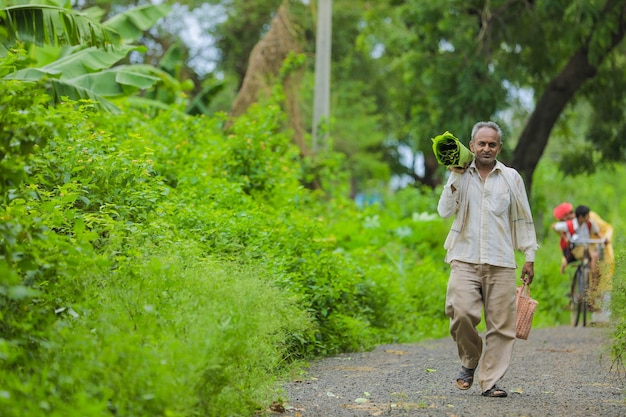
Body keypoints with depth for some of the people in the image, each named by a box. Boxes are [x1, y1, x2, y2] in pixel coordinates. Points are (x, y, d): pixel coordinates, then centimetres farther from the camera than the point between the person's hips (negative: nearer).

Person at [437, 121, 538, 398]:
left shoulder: (511, 178, 11)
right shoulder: (460, 176, 11)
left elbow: (523, 220, 14)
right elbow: (444, 211, -1)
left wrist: (530, 257, 9)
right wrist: (456, 177, -6)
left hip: (501, 263, 1)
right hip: (465, 260, -1)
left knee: (501, 324, -4)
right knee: (461, 313, -19)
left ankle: (490, 381, 4)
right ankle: (469, 360, 7)